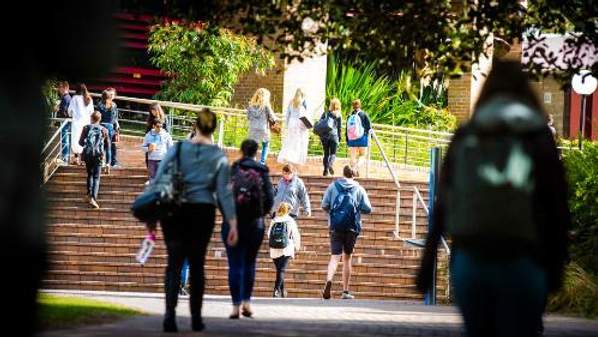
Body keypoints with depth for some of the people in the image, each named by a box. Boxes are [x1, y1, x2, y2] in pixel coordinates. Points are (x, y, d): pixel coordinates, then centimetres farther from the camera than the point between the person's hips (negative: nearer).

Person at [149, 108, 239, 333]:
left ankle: (170, 313, -22)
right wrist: (232, 223, -1)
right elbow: (224, 192, -3)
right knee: (197, 264, 13)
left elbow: (158, 180, -2)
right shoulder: (219, 157, 0)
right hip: (203, 213, 0)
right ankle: (196, 318, 17)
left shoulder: (177, 149, 0)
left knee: (174, 263, -2)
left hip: (175, 212, 0)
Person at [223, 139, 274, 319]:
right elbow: (269, 198, -4)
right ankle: (246, 302, 14)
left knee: (235, 265, 1)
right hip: (255, 223, 1)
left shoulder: (231, 170, -2)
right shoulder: (262, 171, -1)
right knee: (249, 263, 16)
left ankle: (236, 306, -5)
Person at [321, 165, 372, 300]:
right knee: (347, 257, 13)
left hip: (336, 225, 0)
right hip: (352, 227, 0)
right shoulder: (359, 189, 2)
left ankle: (329, 281, -35)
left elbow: (324, 205, 1)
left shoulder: (333, 186, 4)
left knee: (335, 256, -6)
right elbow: (367, 209, 0)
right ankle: (345, 291, 16)